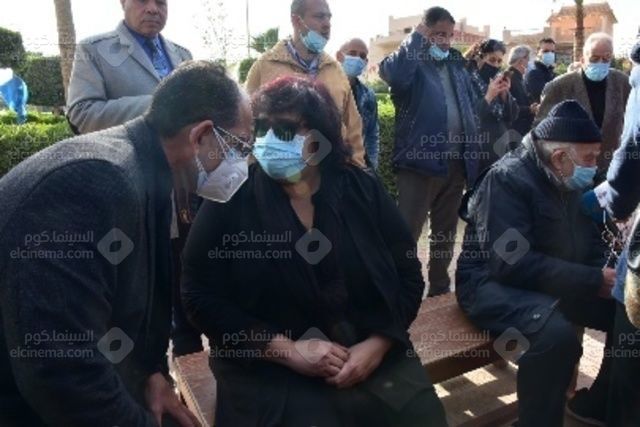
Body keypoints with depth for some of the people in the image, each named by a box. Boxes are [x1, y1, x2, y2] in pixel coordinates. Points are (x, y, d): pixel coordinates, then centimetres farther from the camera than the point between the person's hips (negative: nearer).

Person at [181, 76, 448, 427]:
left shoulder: (362, 190, 1)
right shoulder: (230, 199, -6)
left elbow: (408, 276, 4)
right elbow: (200, 296, -8)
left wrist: (377, 346, -9)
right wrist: (288, 350, -14)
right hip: (273, 375, -2)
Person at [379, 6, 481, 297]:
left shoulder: (457, 65, 16)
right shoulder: (412, 61, -1)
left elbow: (471, 108, 21)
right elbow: (392, 73, -26)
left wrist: (473, 152, 14)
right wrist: (417, 38, -14)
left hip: (455, 163, 7)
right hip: (420, 162, -6)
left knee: (446, 234, 16)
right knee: (407, 233, -4)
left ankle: (440, 289, 31)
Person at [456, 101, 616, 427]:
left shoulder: (567, 180, 9)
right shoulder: (508, 179, -19)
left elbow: (589, 239, 18)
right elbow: (512, 263, -29)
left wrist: (606, 273, -6)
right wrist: (594, 280, -25)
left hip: (560, 282, 9)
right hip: (495, 284, -9)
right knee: (556, 333, -35)